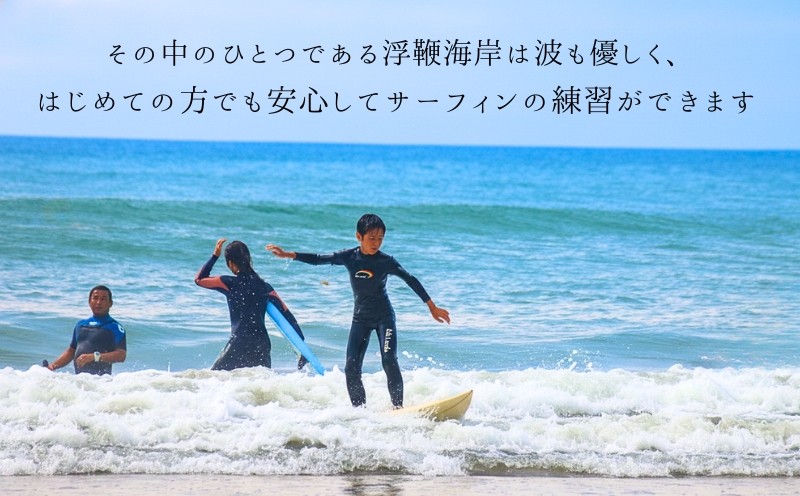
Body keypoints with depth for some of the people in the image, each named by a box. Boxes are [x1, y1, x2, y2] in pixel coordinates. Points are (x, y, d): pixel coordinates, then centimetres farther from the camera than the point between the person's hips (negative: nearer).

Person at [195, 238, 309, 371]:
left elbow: (199, 279, 11)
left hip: (240, 344, -5)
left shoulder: (230, 283, -4)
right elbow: (287, 315, 7)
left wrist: (214, 256, 16)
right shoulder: (264, 286, 10)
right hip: (263, 344, 5)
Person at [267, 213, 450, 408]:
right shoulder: (349, 257, -7)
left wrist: (432, 307, -5)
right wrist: (288, 255, -5)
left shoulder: (386, 261, -13)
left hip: (384, 317, -3)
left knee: (389, 361, -20)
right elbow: (318, 259, 0)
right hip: (360, 318, 3)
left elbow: (411, 280, -6)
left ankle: (398, 408, -15)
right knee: (351, 369, -5)